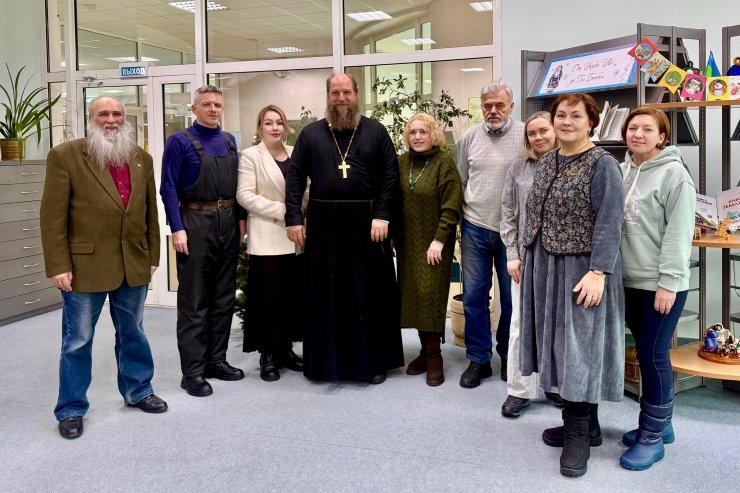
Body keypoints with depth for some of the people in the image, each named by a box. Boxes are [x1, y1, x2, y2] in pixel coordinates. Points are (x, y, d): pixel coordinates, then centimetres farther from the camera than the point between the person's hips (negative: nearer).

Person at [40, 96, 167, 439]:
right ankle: (71, 409, 22)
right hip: (85, 265, -4)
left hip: (134, 266, 4)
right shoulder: (64, 155, -7)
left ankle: (138, 391, 35)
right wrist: (58, 266, -13)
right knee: (77, 340, 7)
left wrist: (152, 256, 10)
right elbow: (52, 215, -9)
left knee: (133, 333, 18)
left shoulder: (142, 159, 8)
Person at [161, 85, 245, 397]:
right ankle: (193, 371, 5)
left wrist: (240, 219, 9)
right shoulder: (180, 141, -3)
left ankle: (216, 361, 23)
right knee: (194, 301, -2)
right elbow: (169, 188, -8)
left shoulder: (230, 141, 13)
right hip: (195, 222, -6)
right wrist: (177, 229, -15)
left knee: (224, 298, 11)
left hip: (228, 224, 6)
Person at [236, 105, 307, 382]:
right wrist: (281, 211, -15)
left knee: (292, 296, 8)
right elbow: (245, 196, -9)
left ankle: (286, 349, 21)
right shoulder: (250, 155, 0)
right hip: (267, 238, -4)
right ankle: (268, 356, 9)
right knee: (269, 296, -2)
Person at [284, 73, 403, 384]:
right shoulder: (311, 134, 8)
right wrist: (294, 219, -4)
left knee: (371, 292, 5)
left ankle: (374, 359, 17)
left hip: (367, 223, -1)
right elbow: (295, 178, 5)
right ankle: (326, 359, 17)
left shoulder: (375, 131, 5)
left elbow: (390, 176, 0)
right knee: (326, 294, 6)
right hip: (324, 224, 1)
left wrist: (382, 216, -10)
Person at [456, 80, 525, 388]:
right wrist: (459, 221, 13)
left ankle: (508, 356, 28)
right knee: (473, 296, 6)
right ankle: (478, 359, 19)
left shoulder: (525, 136, -6)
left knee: (512, 298, 10)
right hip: (475, 228, 2)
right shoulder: (470, 138, 4)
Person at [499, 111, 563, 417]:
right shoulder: (518, 170, 6)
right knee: (521, 324, 3)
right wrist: (512, 255, -1)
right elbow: (508, 215, 6)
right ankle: (519, 390, 13)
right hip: (526, 257, 1)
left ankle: (556, 384, 24)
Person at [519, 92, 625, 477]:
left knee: (580, 345, -1)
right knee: (559, 344, 12)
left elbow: (609, 223, -17)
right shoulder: (546, 162, 11)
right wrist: (527, 259, 16)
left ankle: (579, 434, 10)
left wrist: (598, 272, -23)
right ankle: (582, 424, 25)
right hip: (545, 267, 7)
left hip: (582, 269, -7)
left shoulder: (602, 164, -11)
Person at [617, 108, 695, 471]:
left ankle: (653, 437, 11)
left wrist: (668, 281, -18)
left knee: (653, 356, -1)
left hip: (660, 284, -7)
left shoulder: (674, 173, -11)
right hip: (630, 280, 7)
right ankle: (659, 423, 30)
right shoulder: (622, 170, 10)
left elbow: (679, 233, -15)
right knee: (646, 355, 15)